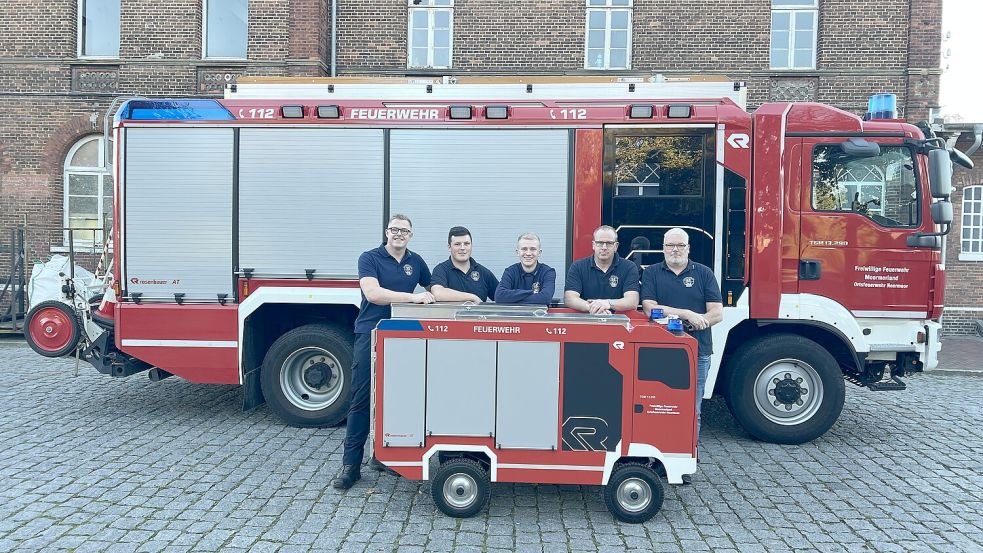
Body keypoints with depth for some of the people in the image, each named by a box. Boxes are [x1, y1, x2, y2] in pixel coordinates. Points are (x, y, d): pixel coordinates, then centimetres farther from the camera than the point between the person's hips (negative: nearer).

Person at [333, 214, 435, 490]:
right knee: (361, 401, -3)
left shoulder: (416, 261, 12)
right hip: (370, 336, -4)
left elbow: (433, 290, 25)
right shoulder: (369, 258, -2)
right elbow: (373, 293, -17)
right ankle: (351, 464, 2)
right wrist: (412, 297, -22)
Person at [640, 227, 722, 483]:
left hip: (696, 351, 0)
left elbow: (716, 313, 2)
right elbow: (649, 309, -6)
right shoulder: (652, 273, 7)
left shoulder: (704, 273, 8)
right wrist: (687, 314, -13)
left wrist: (698, 322, -17)